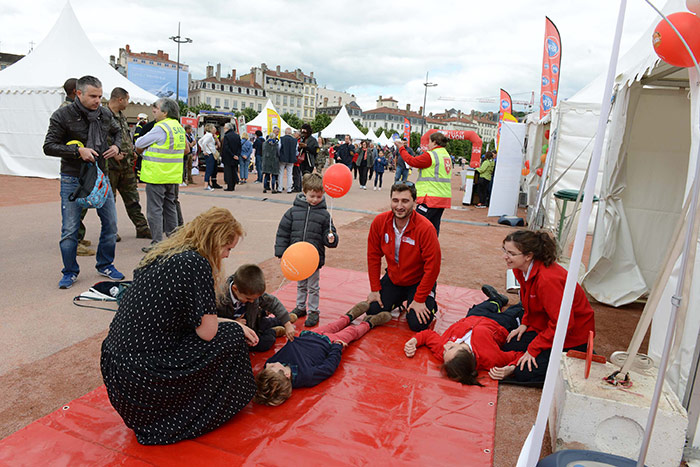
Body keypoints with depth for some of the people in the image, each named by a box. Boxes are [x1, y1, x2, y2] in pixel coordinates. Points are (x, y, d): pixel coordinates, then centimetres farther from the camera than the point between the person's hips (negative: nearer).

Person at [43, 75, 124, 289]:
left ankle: (105, 265, 24)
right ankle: (70, 271, 17)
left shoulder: (104, 114, 4)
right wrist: (78, 150, -21)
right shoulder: (63, 115, -8)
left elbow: (117, 131, 24)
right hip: (73, 179, -4)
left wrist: (116, 146, 3)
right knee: (69, 229, 1)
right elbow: (49, 146, -8)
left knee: (110, 223, 7)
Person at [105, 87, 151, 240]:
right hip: (110, 166, -8)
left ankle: (142, 228, 18)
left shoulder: (122, 116, 15)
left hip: (126, 166, 8)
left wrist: (132, 151, 12)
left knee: (132, 199, 12)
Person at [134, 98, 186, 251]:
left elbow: (138, 145, -9)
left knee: (155, 209, -1)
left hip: (157, 176, -8)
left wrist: (142, 151, 12)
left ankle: (157, 243, 2)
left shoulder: (160, 128, -15)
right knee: (170, 207, 16)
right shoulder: (179, 127, 10)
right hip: (174, 176, 8)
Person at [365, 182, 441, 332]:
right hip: (393, 279, 4)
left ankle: (430, 304, 18)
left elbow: (432, 266, -22)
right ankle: (400, 299, 25)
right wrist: (375, 289, -4)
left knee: (417, 324, -16)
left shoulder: (425, 228, -27)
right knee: (372, 311, -3)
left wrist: (419, 300, -19)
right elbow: (373, 256, -4)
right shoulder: (379, 222, -14)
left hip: (418, 281, -4)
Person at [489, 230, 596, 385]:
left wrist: (533, 349, -22)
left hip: (573, 334, -8)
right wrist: (525, 323, 3)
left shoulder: (547, 279, -34)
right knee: (508, 348, -1)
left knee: (524, 372, -14)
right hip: (545, 325, 9)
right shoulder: (520, 269, -6)